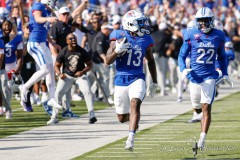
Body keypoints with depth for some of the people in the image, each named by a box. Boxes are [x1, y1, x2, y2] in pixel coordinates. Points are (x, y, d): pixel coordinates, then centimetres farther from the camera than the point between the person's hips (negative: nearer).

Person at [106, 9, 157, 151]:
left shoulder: (145, 40, 2)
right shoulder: (119, 37, -6)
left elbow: (150, 60, 19)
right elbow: (108, 61, -7)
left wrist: (155, 82, 23)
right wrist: (117, 50, -27)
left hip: (137, 79, 0)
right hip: (121, 80, 0)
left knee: (135, 104, -27)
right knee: (122, 118, 9)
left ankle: (131, 138, -29)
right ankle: (133, 118, 45)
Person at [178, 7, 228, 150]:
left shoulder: (218, 36, 1)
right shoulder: (192, 35, -4)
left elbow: (221, 57, 17)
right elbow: (182, 56, -1)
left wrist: (224, 74, 14)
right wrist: (184, 69, -18)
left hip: (210, 76, -1)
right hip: (195, 76, 1)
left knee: (206, 107, -12)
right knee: (197, 104, 18)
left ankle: (202, 139, -15)